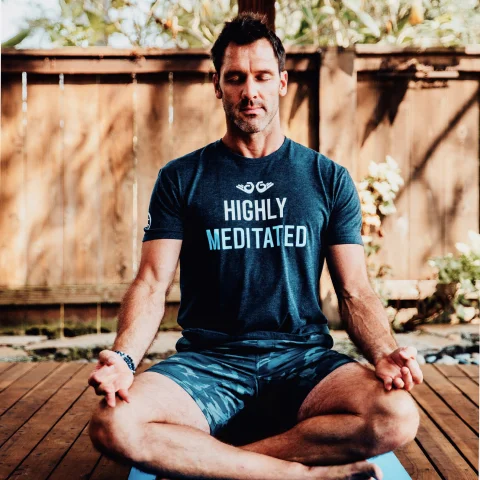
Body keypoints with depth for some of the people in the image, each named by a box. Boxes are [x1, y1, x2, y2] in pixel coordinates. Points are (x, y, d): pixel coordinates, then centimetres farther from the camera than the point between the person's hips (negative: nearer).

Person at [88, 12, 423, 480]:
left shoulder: (329, 179, 10)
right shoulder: (180, 179, 9)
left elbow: (355, 291, 6)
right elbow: (151, 284, 1)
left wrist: (384, 353, -15)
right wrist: (123, 357, -20)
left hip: (304, 362, 1)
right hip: (207, 362, 0)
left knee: (396, 416, -31)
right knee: (113, 425, -31)